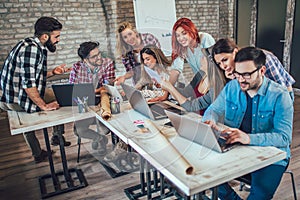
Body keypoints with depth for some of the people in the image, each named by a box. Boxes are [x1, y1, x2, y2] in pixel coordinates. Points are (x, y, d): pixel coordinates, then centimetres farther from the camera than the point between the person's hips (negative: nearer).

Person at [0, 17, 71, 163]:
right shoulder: (32, 49, -23)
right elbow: (28, 83, -27)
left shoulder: (31, 45, 9)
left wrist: (52, 72, 10)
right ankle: (57, 137, 24)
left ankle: (38, 154, 36)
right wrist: (44, 106, -19)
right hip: (18, 101, -10)